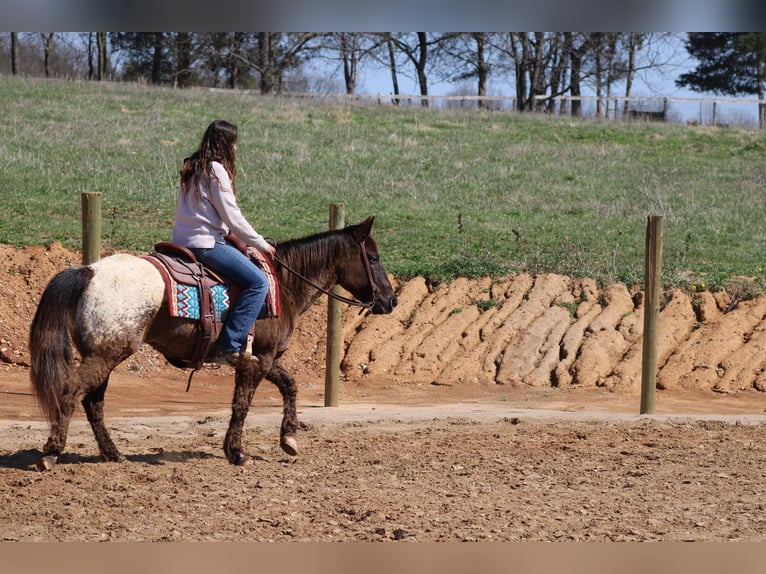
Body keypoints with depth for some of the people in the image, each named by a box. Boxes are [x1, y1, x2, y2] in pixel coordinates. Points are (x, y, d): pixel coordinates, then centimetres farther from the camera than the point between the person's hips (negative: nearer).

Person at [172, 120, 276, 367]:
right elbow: (232, 217, -13)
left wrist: (245, 241, 19)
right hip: (206, 243, -10)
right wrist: (261, 244, -2)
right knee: (258, 282, -15)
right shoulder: (216, 170, -12)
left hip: (184, 240, 10)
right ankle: (229, 346, -20)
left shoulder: (193, 167, 16)